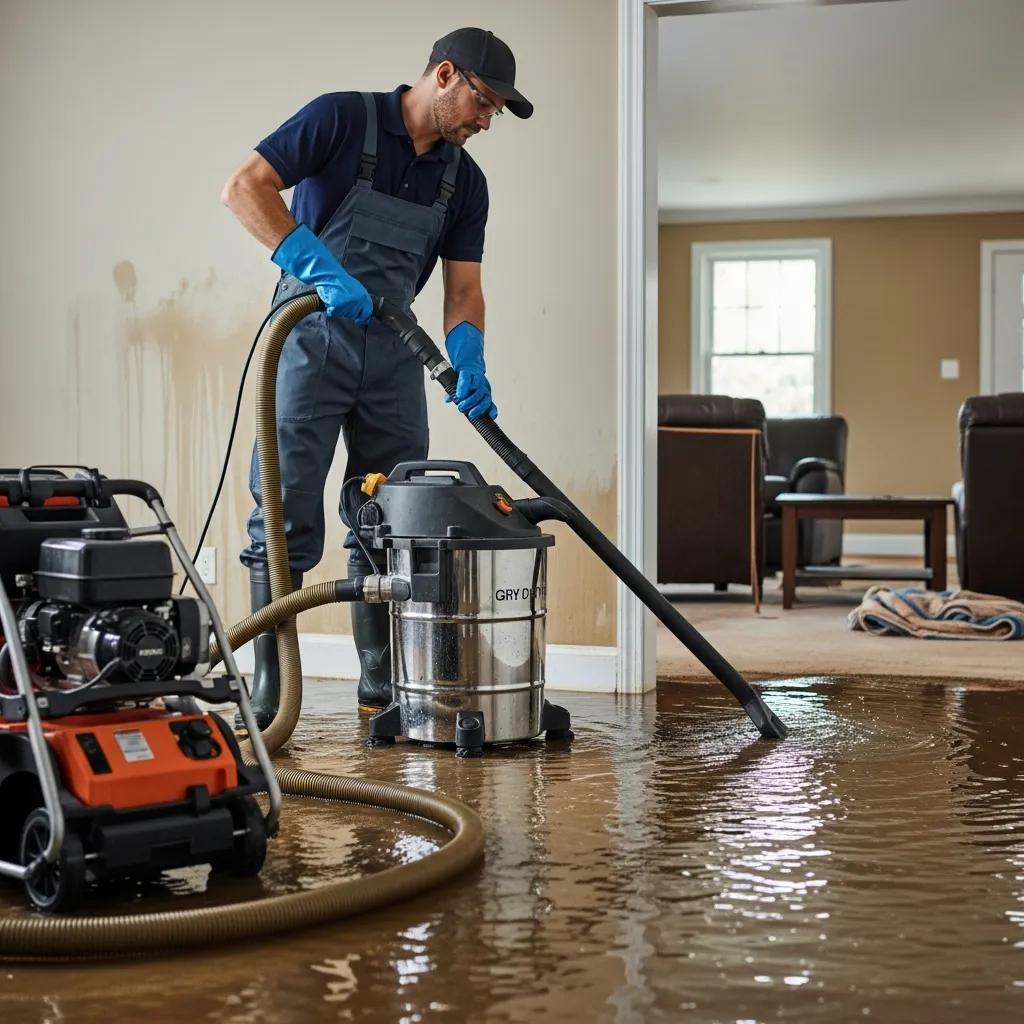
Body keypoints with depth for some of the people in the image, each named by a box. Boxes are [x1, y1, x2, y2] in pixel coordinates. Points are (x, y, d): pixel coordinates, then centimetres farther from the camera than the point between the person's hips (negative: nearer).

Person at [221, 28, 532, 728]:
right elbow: (244, 188, -16)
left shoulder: (464, 181, 7)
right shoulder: (342, 118, -9)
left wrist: (467, 358, -16)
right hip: (312, 337, -6)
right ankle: (269, 697, -4)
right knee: (287, 519, -8)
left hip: (393, 352, 6)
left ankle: (387, 685, 16)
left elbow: (463, 288, 5)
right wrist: (319, 267, -27)